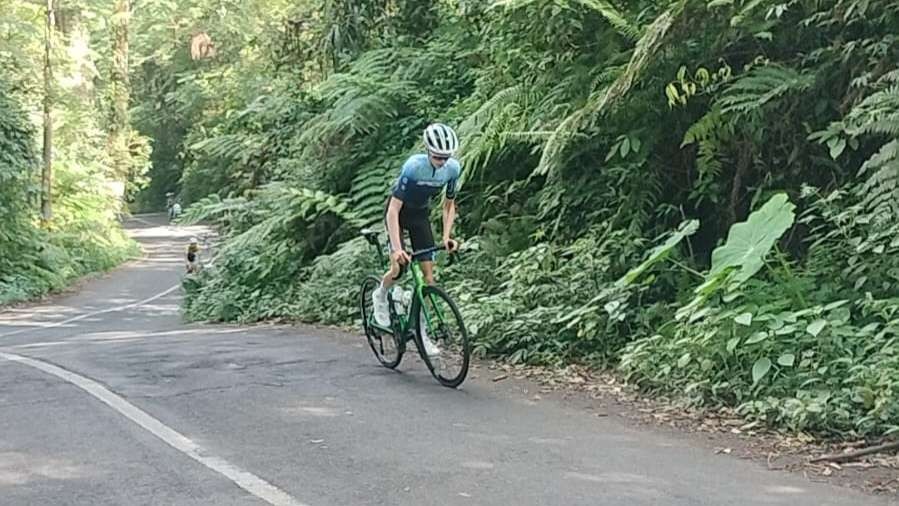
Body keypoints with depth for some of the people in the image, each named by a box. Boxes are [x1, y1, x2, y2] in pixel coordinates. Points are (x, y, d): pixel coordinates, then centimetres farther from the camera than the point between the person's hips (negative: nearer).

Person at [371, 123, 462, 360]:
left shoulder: (453, 168, -19)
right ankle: (380, 296, 16)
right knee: (399, 268, -19)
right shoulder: (413, 166, -33)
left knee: (429, 274, -5)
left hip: (420, 213, 4)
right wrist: (397, 249, -44)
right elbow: (393, 210, -35)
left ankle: (421, 330, 5)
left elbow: (449, 205, -4)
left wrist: (447, 236, -18)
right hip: (399, 211, -4)